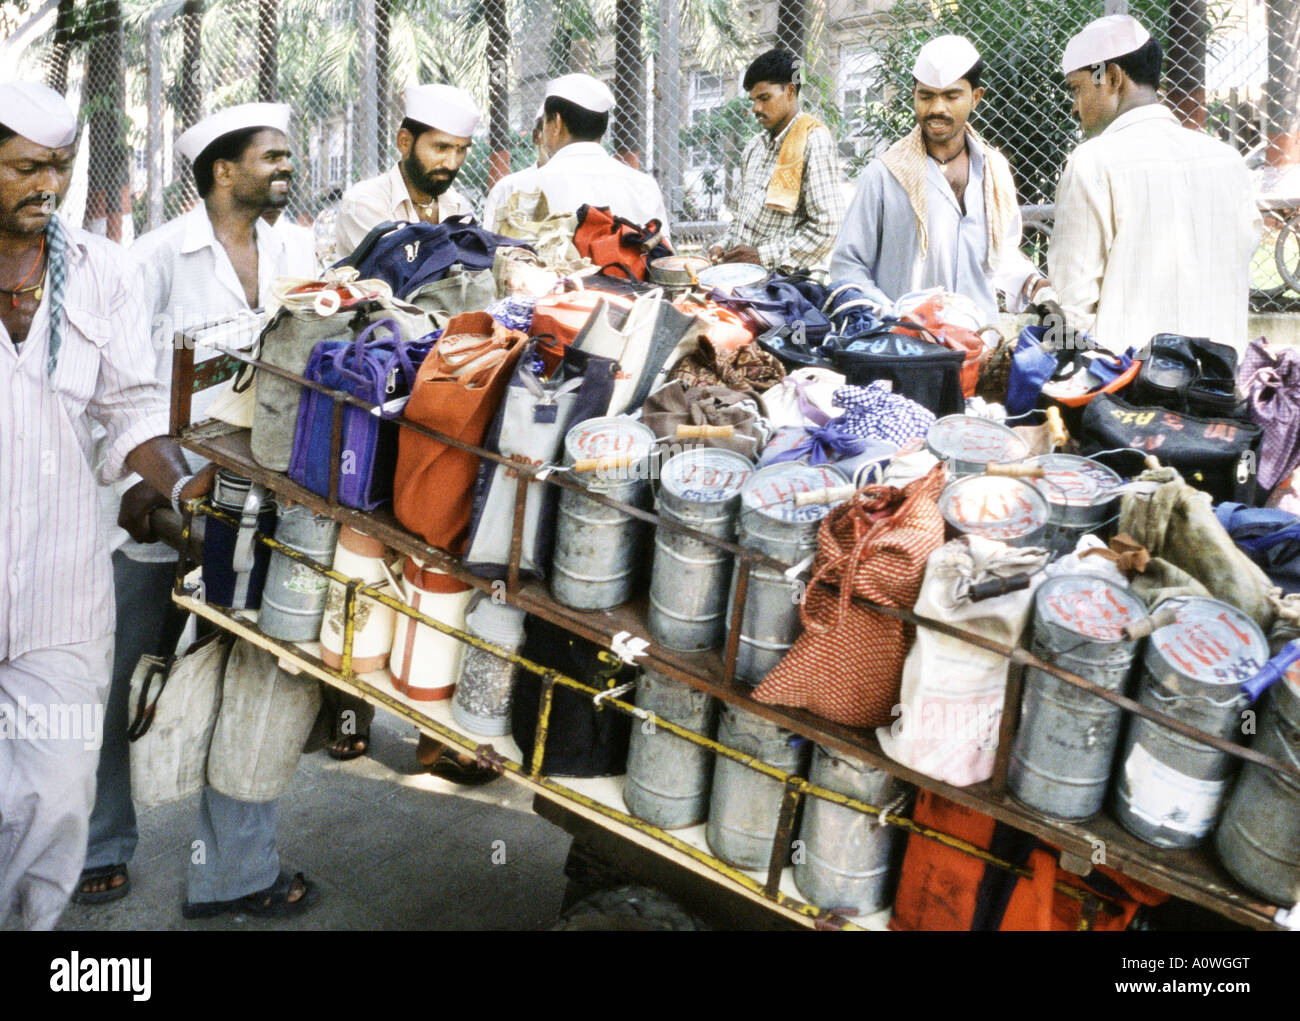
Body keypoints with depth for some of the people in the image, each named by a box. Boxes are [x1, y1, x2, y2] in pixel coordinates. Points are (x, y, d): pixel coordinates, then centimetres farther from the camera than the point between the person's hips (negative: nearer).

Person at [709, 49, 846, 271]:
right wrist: (726, 244, 10)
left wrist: (763, 255, -15)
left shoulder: (814, 142, -6)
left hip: (785, 278, -7)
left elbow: (827, 226, -14)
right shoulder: (755, 145, 20)